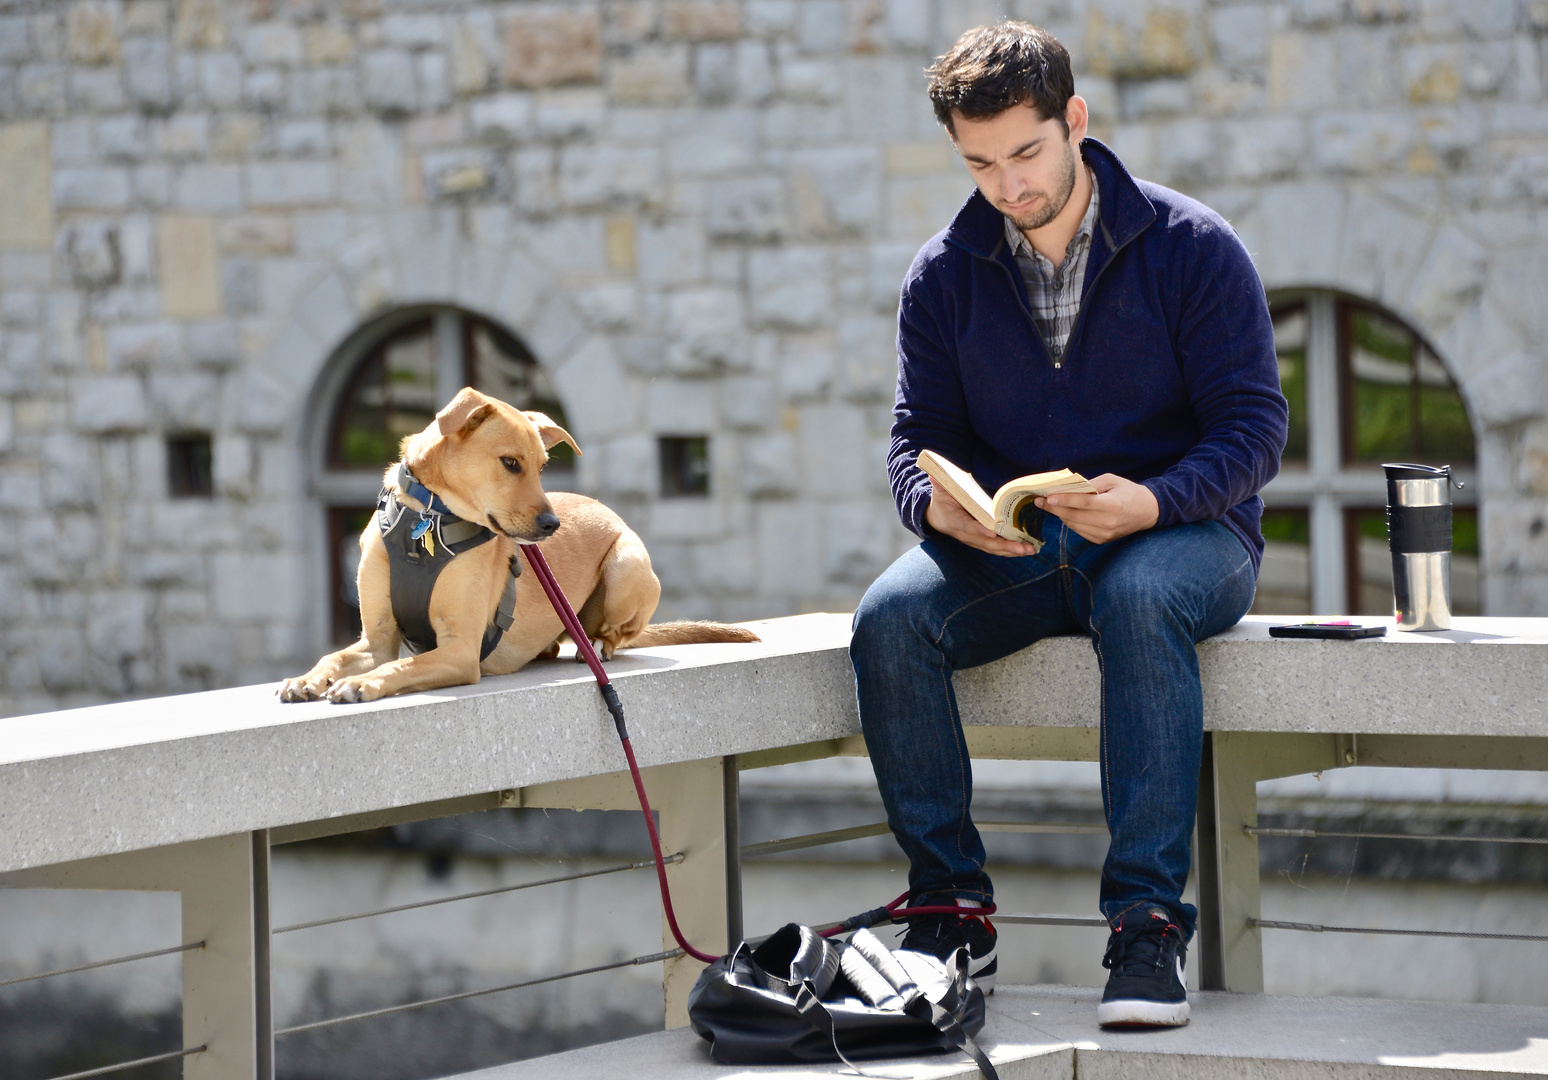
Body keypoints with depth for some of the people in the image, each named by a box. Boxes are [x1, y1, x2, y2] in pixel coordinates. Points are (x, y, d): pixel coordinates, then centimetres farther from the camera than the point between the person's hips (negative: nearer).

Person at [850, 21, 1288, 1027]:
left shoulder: (1192, 246, -4)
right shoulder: (946, 274, 7)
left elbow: (1254, 427, -8)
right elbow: (919, 438, 7)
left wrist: (1150, 501, -28)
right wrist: (940, 504, -19)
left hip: (1178, 532, -3)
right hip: (1009, 549, 3)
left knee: (1140, 599, -39)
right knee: (890, 616, -27)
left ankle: (1148, 918, -38)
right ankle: (953, 907, -17)